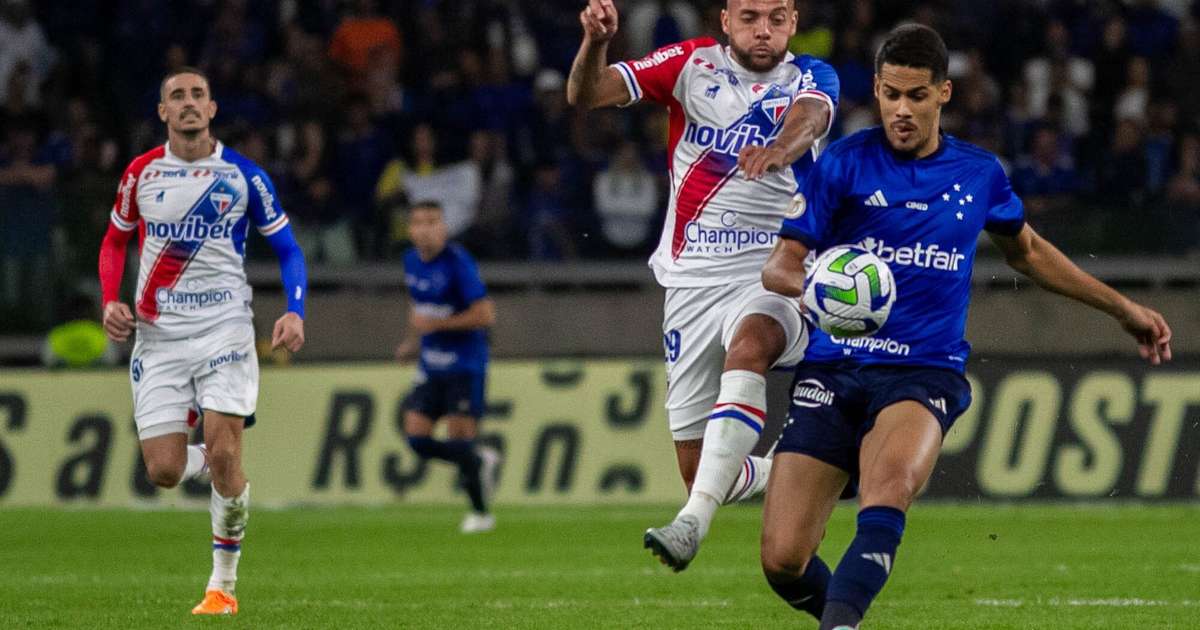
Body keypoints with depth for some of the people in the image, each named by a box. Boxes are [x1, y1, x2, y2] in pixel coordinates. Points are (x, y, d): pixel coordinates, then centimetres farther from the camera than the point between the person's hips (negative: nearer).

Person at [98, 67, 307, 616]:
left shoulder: (242, 175, -1)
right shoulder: (141, 174, 4)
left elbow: (287, 248, 6)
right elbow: (114, 241, 17)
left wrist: (295, 312, -11)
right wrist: (110, 301, -1)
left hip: (223, 328, -2)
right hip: (158, 334, 2)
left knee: (223, 454, -15)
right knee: (163, 471, -6)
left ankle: (224, 581, 0)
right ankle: (216, 463, 31)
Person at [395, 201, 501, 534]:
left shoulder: (458, 262, -16)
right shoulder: (412, 261, 7)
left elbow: (485, 314, -19)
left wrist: (435, 325, -19)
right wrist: (413, 340, 12)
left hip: (464, 366, -7)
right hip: (431, 366, 7)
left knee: (460, 440, -8)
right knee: (417, 439, -2)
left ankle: (480, 512, 11)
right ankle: (481, 461, 20)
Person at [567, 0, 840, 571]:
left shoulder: (809, 79, 2)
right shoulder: (693, 65, 5)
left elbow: (811, 116, -23)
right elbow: (586, 95, -5)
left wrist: (779, 149, -47)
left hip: (772, 272, -3)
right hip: (691, 281, 3)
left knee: (749, 345, -39)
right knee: (697, 470, 2)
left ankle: (694, 521, -47)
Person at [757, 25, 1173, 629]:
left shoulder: (979, 174, 11)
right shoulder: (843, 164, 2)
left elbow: (1027, 251, 31)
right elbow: (776, 268, 0)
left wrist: (1122, 308, 34)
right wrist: (817, 284, -24)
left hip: (925, 372, 0)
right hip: (833, 369, 0)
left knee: (890, 483, -36)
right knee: (783, 560, -11)